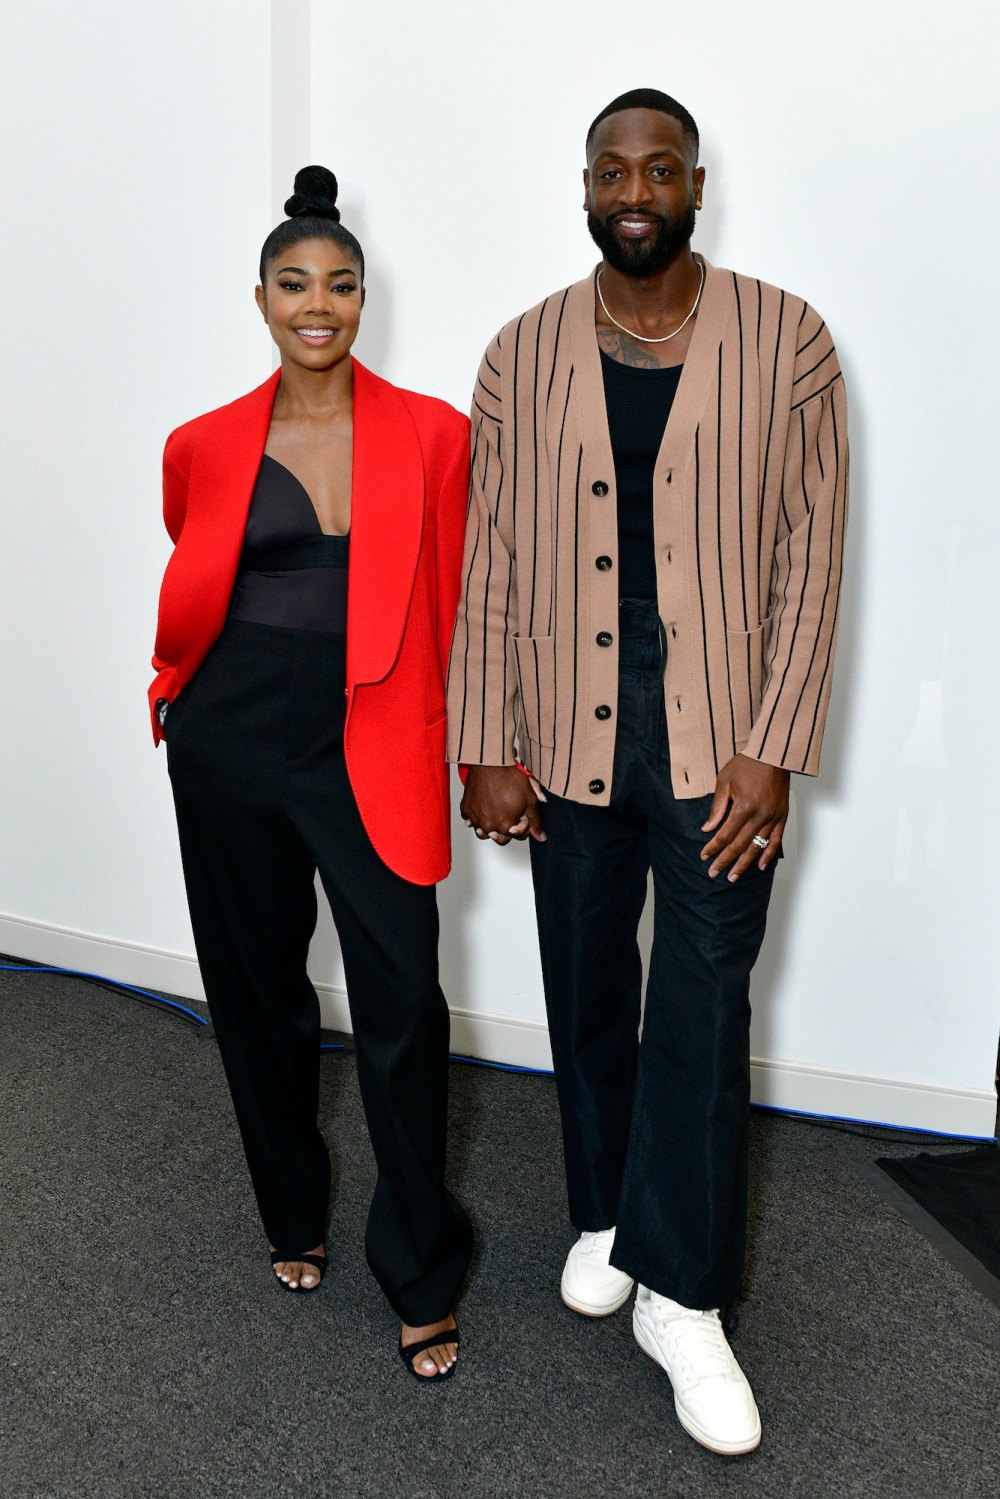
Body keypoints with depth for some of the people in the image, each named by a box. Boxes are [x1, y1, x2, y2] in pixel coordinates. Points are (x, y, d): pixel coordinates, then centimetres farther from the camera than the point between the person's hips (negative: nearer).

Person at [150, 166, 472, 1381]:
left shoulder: (430, 435, 0)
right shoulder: (206, 446, 4)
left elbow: (450, 602, 3)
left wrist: (471, 739, 4)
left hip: (370, 747, -2)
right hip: (232, 744, 2)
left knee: (402, 1004, -5)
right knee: (258, 993, 13)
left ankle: (420, 1278, 15)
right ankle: (294, 1221, 37)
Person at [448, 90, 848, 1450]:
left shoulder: (784, 341, -1)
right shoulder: (523, 355, 4)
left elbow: (810, 553, -3)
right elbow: (491, 562, 4)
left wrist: (771, 751, -10)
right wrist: (487, 748, 0)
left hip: (719, 742, -2)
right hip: (571, 739, 2)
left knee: (703, 1015, 3)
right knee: (587, 994, 15)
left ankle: (685, 1297, 20)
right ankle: (608, 1219, 38)